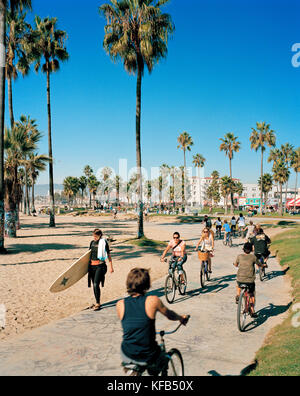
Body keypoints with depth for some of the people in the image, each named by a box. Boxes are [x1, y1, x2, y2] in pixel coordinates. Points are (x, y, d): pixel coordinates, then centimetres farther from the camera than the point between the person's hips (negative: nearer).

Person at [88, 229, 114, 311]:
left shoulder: (103, 242, -7)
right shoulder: (92, 242, 9)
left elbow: (108, 255, -3)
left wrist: (111, 267, -3)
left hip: (100, 265, -6)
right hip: (92, 265, 6)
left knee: (96, 284, -14)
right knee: (94, 285, 10)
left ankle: (98, 304, -4)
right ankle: (97, 303, 23)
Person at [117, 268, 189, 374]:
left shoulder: (120, 304, -7)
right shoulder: (152, 300, -15)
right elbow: (170, 315, 3)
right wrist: (181, 318, 26)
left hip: (127, 356, 2)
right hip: (148, 357, -1)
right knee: (163, 359, 31)